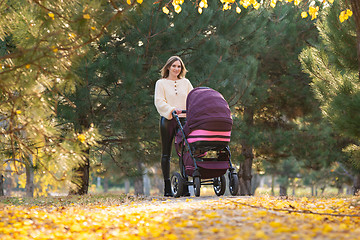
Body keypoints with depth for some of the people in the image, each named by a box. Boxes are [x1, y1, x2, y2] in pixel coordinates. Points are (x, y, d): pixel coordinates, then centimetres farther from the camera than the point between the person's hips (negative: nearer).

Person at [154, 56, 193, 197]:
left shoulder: (185, 82, 17)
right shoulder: (161, 83, 7)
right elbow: (159, 102, -5)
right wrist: (172, 109, -21)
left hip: (183, 119, 2)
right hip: (167, 120, -2)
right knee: (166, 154, 1)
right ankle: (167, 187, 4)